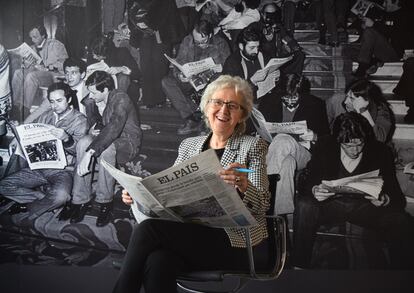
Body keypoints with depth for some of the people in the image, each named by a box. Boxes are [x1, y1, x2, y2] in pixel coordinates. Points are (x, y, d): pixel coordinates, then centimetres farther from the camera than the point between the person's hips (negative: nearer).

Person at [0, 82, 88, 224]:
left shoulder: (79, 120, -2)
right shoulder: (46, 116, 12)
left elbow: (79, 150, -11)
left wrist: (66, 138, -31)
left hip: (62, 170, -5)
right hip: (38, 167, 5)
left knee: (60, 195, -36)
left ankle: (28, 211, -7)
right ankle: (46, 198, -3)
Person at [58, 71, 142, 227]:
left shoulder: (120, 99, -22)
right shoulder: (93, 101, 3)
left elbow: (114, 128, -37)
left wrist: (89, 152, -45)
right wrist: (93, 130, -9)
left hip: (128, 143, -6)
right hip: (108, 140, 6)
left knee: (106, 148, -39)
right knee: (84, 142, -26)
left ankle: (105, 202, -25)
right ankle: (80, 200, -25)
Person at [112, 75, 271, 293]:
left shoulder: (253, 147, 5)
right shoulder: (189, 145, 18)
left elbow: (262, 205, -4)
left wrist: (244, 186, -26)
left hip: (234, 242, -4)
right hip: (190, 234, 4)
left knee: (147, 229, -24)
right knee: (157, 264, -32)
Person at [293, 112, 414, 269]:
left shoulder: (381, 151, -3)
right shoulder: (324, 147, -3)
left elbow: (395, 192, -2)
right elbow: (309, 181, 0)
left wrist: (385, 199, -27)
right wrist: (314, 191, -26)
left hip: (367, 206, 0)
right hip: (331, 202, 0)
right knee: (304, 206, -32)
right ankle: (300, 266, -20)